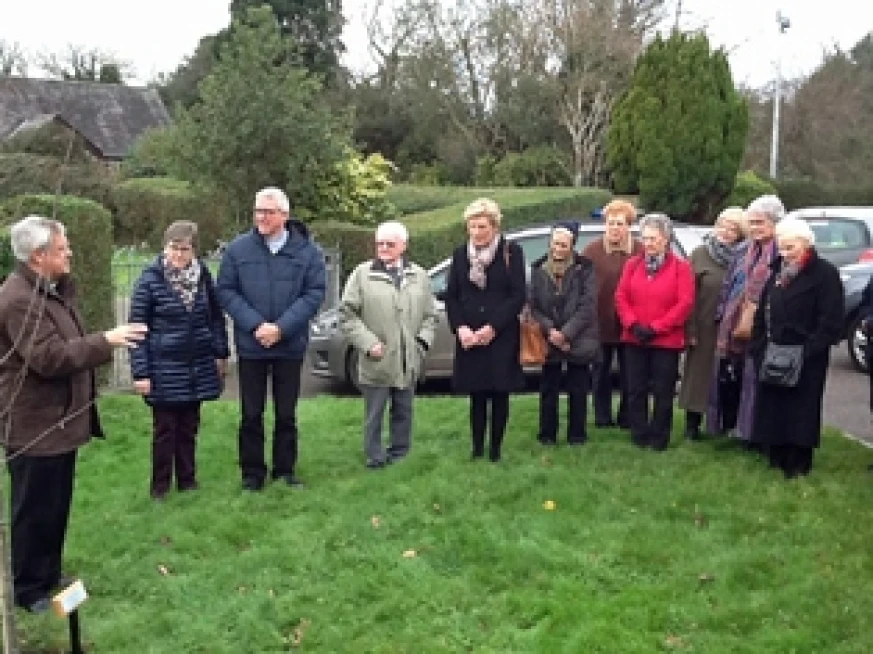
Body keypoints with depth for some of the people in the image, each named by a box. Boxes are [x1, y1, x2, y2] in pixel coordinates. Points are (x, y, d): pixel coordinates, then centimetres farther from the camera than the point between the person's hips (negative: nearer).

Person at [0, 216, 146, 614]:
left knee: (56, 508, 19)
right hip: (35, 427, -10)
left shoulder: (51, 291, 12)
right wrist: (105, 341, -26)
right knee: (35, 512, 3)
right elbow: (49, 358, -28)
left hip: (57, 421, 10)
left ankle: (49, 577, 34)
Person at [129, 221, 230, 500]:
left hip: (198, 367, 3)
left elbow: (216, 316, 12)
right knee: (165, 429, 4)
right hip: (165, 368, -3)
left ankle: (187, 480, 25)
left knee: (189, 427, 12)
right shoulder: (150, 278, -10)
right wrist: (140, 372, -12)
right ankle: (160, 486, 17)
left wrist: (221, 353, 10)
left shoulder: (202, 275, 1)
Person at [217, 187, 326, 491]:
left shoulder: (307, 250, -2)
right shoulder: (238, 249, -1)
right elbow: (226, 291, -3)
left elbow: (315, 293, -6)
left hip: (291, 346, 0)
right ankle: (252, 472, 18)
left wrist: (281, 328, -16)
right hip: (250, 346, 0)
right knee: (251, 413, 7)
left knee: (286, 413, 10)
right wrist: (256, 325, -15)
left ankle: (285, 470, 22)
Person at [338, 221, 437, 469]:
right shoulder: (362, 274, -2)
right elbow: (347, 315, -5)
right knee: (374, 415, 4)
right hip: (376, 361, -3)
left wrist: (423, 341, -3)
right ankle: (375, 458, 15)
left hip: (409, 362, 3)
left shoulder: (419, 276, 9)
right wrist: (368, 343, -12)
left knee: (403, 412, 13)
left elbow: (430, 315, 13)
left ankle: (399, 455, 26)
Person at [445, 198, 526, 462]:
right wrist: (460, 328, -9)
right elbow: (451, 296, 7)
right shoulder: (460, 254, 8)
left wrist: (493, 327, -13)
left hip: (502, 337, -2)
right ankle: (477, 448, 13)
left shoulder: (511, 252, -2)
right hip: (469, 338, 2)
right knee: (476, 395, 5)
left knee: (500, 394, 3)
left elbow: (519, 296, -6)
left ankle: (495, 449, 13)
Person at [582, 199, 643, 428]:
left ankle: (626, 418, 23)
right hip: (599, 322, 1)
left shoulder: (640, 251, -3)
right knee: (601, 372, 12)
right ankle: (602, 417, 23)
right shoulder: (592, 250, 1)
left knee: (628, 374, 10)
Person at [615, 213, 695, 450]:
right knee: (636, 390, 7)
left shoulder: (681, 267, -2)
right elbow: (621, 297, 4)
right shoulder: (632, 264, 9)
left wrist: (656, 328, -14)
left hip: (667, 340, -3)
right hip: (634, 339, 3)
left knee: (663, 392, 3)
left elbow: (685, 303, -10)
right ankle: (639, 435, 18)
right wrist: (633, 325, -11)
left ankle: (659, 438, 13)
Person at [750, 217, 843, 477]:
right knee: (772, 407, 9)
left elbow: (831, 322, -13)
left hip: (805, 359, -6)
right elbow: (762, 314, 16)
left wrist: (808, 350, -19)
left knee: (800, 411, 0)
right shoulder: (777, 272, 15)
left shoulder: (825, 273, -7)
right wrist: (758, 347, 5)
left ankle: (797, 463, 9)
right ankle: (777, 457, 21)